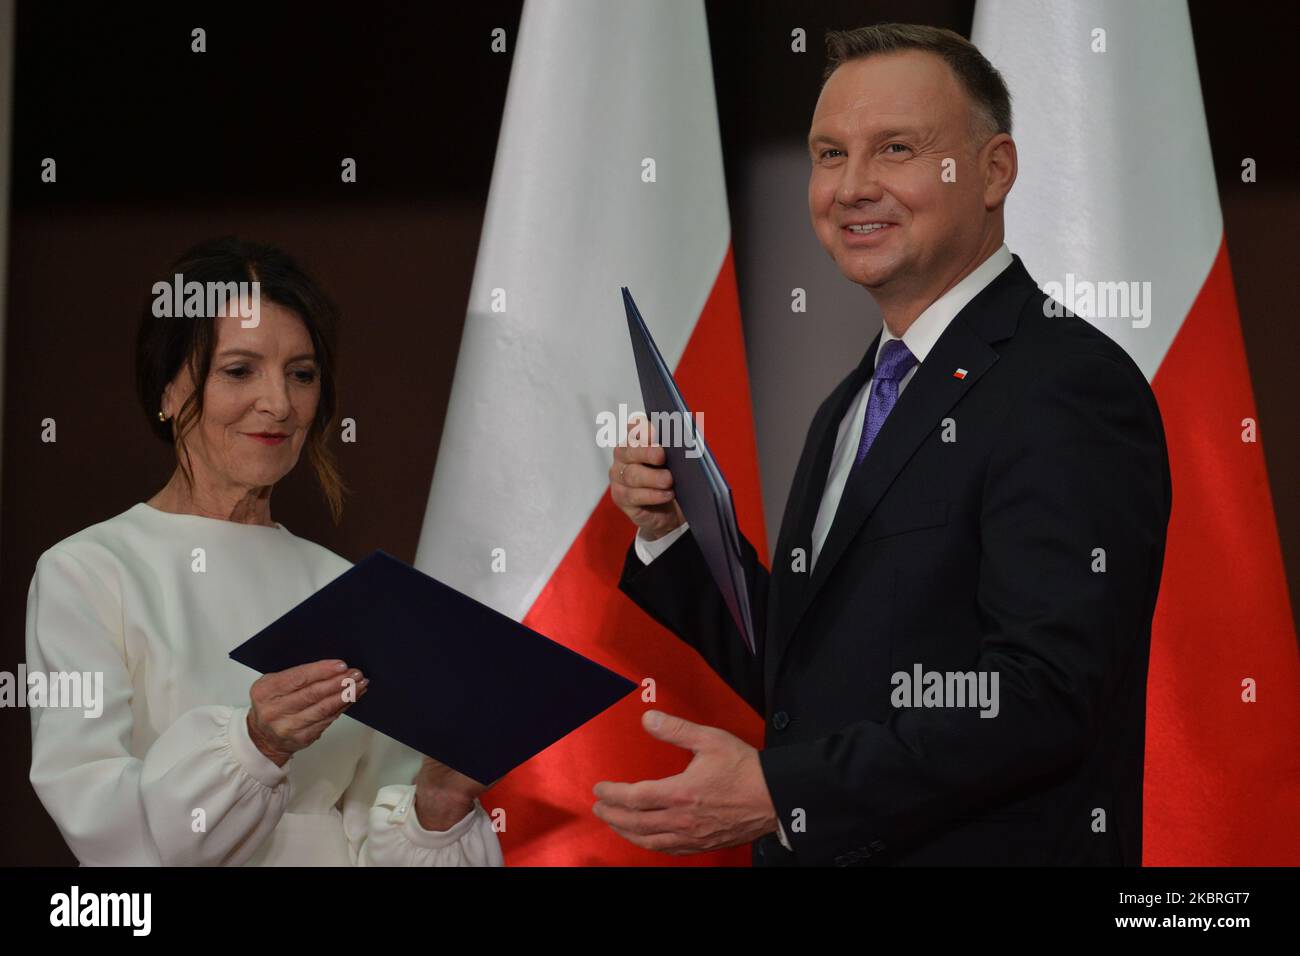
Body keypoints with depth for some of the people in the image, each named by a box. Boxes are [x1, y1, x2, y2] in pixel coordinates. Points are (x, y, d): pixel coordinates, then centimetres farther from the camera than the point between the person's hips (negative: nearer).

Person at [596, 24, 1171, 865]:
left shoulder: (1070, 388, -16)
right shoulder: (855, 406, 12)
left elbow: (1040, 697, -24)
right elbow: (795, 682, 12)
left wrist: (777, 794, -26)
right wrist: (673, 532, -1)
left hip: (983, 850, -8)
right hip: (813, 849, 8)